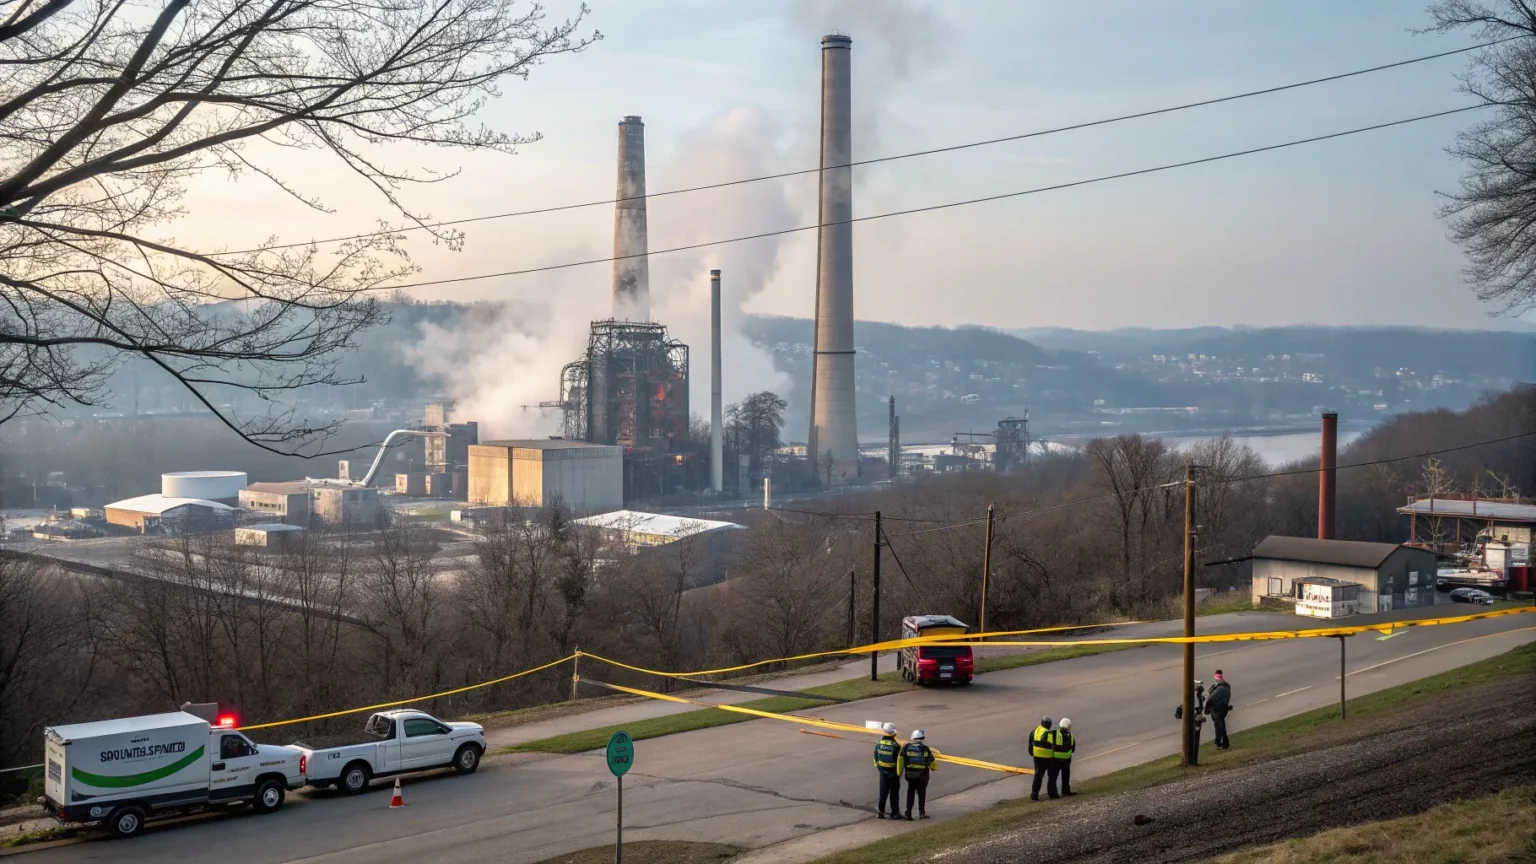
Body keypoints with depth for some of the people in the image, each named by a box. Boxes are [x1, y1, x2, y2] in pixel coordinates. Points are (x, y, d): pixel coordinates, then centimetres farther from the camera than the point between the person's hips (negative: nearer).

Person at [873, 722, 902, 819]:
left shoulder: (879, 744, -5)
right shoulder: (895, 746, -19)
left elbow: (876, 758, 4)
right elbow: (899, 760, -15)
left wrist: (878, 767, 18)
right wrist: (899, 772, -3)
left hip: (883, 771, 4)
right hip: (894, 772, -4)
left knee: (883, 791, 14)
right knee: (894, 793, 5)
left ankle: (881, 809, 16)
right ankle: (895, 813, 9)